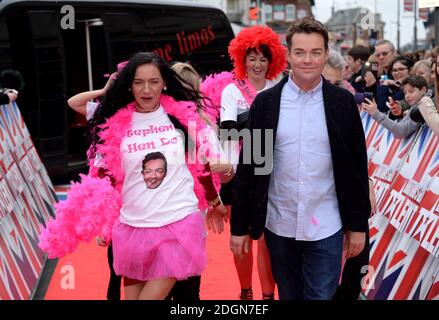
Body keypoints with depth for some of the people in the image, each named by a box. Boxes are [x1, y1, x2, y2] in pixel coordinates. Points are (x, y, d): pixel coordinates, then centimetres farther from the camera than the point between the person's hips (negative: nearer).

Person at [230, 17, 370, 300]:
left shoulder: (343, 102, -2)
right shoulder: (265, 102, -2)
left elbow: (357, 167, 2)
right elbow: (248, 166, 0)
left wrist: (358, 224, 2)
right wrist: (239, 226, 1)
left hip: (326, 227, -1)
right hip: (279, 226, 1)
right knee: (288, 295, 15)